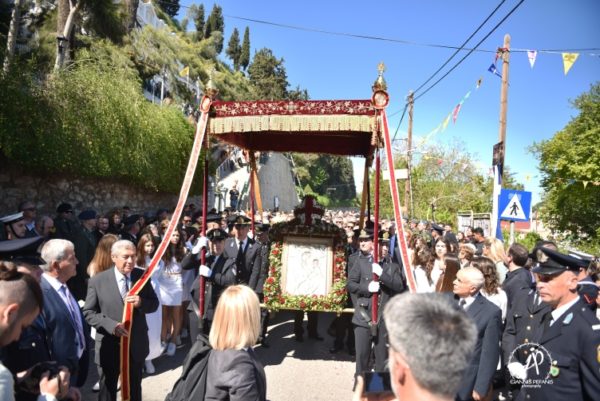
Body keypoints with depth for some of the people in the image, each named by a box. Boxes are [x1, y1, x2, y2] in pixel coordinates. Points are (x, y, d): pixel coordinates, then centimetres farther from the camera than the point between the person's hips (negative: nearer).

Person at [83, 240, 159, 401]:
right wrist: (111, 325, -24)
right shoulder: (97, 281, -13)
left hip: (137, 344, 3)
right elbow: (88, 313, -10)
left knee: (135, 388, 23)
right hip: (110, 346, -2)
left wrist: (141, 302, -24)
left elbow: (154, 304, -1)